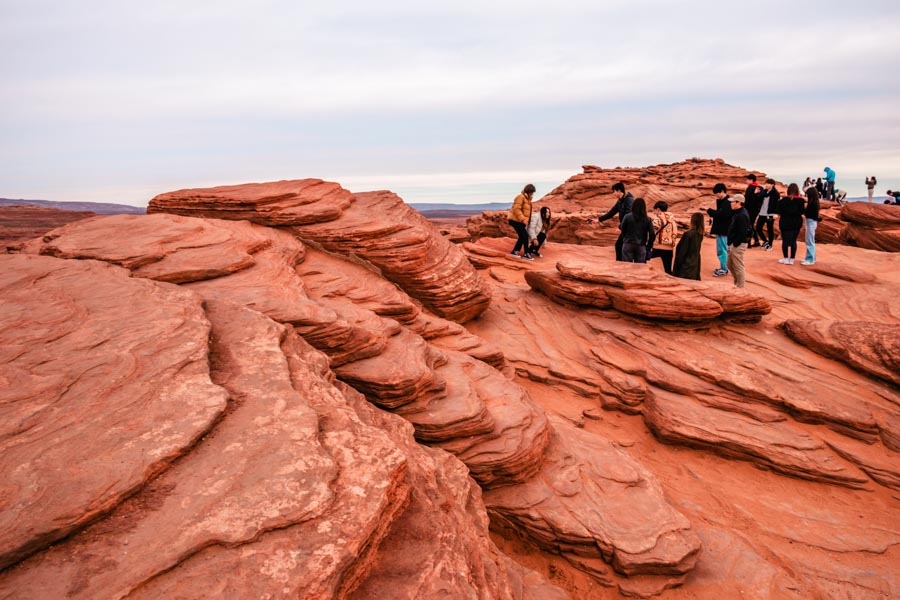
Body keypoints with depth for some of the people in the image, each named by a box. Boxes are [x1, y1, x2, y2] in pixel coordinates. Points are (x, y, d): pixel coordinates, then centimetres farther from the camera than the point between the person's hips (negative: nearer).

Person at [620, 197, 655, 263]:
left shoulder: (627, 217, -7)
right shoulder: (647, 219, -2)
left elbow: (622, 230, 0)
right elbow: (652, 234, -3)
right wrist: (649, 246, 8)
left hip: (628, 245, -1)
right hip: (641, 246, 1)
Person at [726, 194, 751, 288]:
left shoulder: (742, 215, -20)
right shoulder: (737, 213, 11)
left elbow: (742, 233, -24)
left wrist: (735, 244, -20)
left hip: (738, 245, -10)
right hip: (733, 244, 10)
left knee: (738, 266, -1)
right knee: (730, 265, 19)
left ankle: (740, 286, 10)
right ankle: (737, 283, 32)